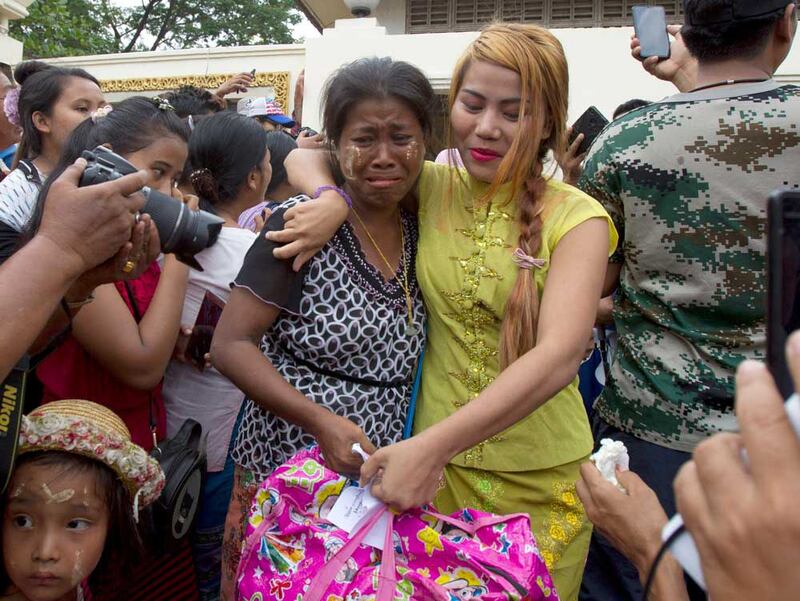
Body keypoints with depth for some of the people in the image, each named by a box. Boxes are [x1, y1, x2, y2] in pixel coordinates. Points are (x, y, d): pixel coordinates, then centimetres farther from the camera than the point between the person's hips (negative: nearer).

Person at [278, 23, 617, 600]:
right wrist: (334, 197, -18)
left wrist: (433, 444, -35)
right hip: (432, 463, 2)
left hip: (539, 479, -1)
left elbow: (559, 355, -25)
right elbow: (306, 157, 5)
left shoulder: (576, 217, -11)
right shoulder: (431, 188, -3)